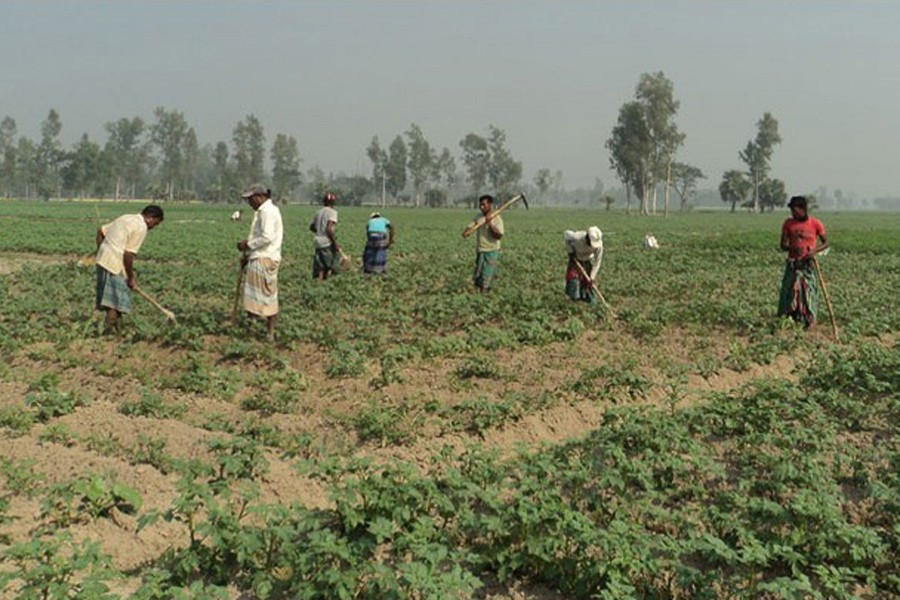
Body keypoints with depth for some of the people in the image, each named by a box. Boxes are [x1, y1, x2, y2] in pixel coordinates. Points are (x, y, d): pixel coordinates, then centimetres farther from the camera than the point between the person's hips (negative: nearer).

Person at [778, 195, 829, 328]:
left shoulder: (815, 224, -3)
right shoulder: (788, 224, 1)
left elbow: (825, 242, 4)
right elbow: (783, 245, 1)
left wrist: (814, 251, -16)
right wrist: (792, 248, -21)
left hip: (809, 264, -1)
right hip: (793, 264, 1)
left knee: (809, 291, 0)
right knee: (789, 291, -3)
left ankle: (810, 321, 8)